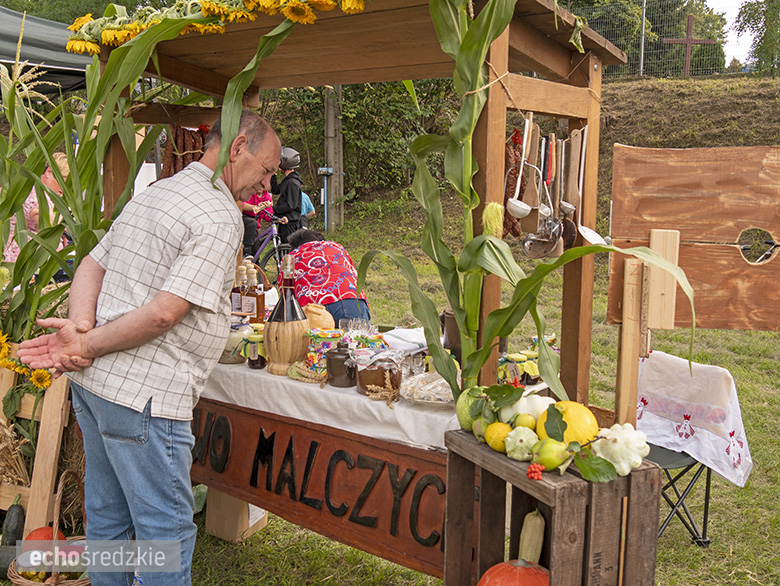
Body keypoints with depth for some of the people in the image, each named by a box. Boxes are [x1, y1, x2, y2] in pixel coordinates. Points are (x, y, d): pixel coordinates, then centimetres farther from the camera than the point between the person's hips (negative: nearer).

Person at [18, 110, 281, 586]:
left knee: (107, 515, 21)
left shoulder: (153, 193, 15)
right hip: (143, 393, -9)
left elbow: (92, 265, 12)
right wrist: (87, 345, -11)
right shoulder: (220, 217, -14)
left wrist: (81, 327, -4)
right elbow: (164, 313, -21)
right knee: (166, 528, 4)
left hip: (91, 383, 9)